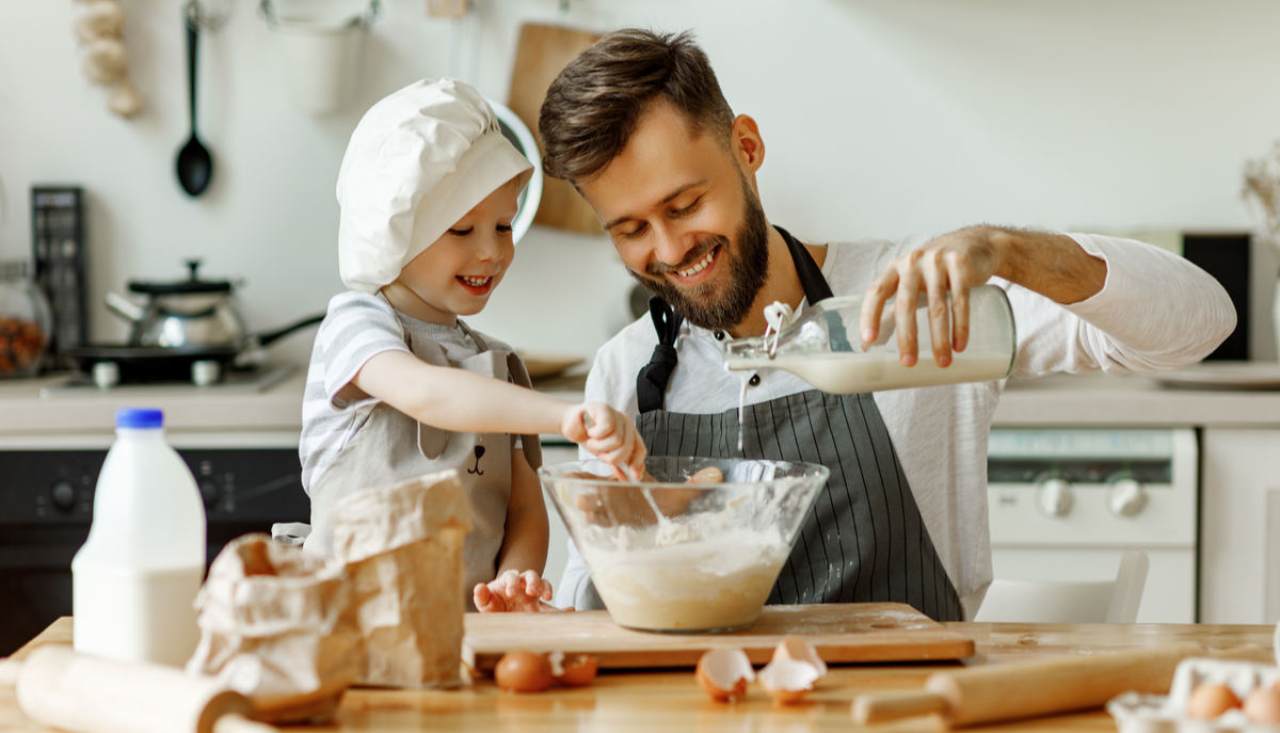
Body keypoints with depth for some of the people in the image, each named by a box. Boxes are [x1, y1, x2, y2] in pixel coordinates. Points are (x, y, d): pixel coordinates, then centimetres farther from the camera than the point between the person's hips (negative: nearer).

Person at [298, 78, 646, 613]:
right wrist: (566, 417, -36)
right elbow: (424, 393, -23)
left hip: (470, 621, 4)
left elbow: (526, 511, 13)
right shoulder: (357, 322, -1)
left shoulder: (502, 367, 18)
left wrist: (515, 579, -10)